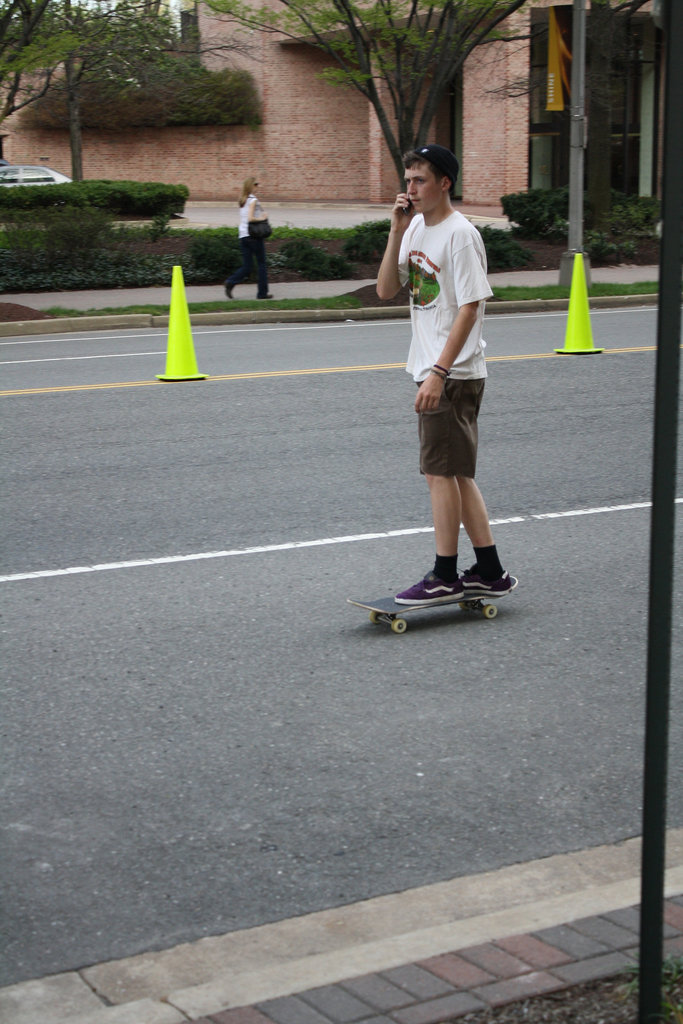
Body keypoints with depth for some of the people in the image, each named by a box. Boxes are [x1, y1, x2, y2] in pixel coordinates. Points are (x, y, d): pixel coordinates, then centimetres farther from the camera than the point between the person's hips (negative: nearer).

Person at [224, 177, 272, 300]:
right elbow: (250, 218, -21)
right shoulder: (253, 200, -11)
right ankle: (262, 292, 9)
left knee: (246, 267, 7)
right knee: (261, 264, 6)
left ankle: (231, 282, -16)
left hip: (243, 236, 7)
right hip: (254, 235, -7)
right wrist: (262, 218, -8)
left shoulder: (242, 201, 13)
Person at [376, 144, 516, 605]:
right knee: (455, 474, 12)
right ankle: (490, 572, 18)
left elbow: (469, 308, -18)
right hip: (431, 371, 9)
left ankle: (444, 576, 5)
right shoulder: (416, 229, 12)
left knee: (441, 471, -5)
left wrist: (439, 373, -23)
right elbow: (386, 290, 7)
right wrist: (397, 232, -3)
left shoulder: (460, 234, -14)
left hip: (455, 373, -9)